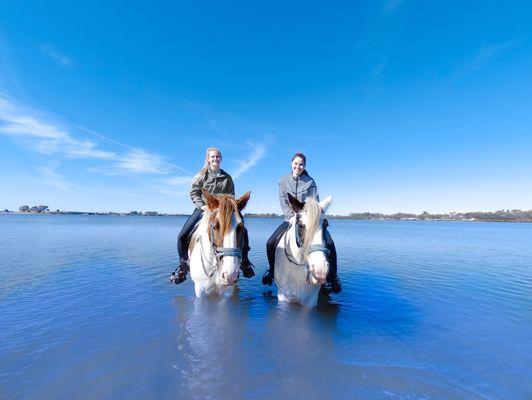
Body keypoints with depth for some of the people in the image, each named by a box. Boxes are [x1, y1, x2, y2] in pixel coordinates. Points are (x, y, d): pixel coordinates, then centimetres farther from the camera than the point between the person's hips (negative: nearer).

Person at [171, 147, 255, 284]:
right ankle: (183, 265, 13)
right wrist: (202, 205, -14)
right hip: (203, 209, 0)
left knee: (243, 231, -14)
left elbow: (231, 196, 7)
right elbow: (194, 193, 1)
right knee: (183, 235, -12)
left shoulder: (227, 178, 7)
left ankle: (244, 261, 7)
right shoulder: (201, 175, 3)